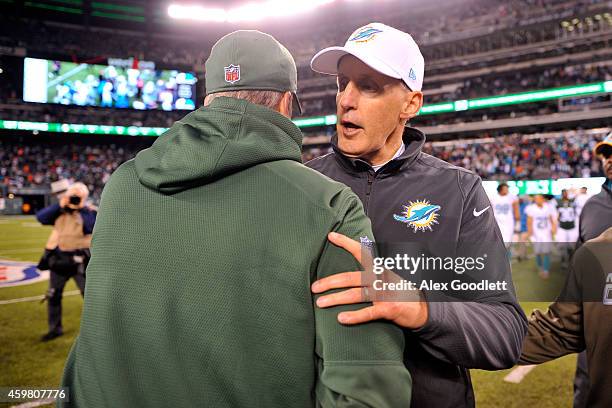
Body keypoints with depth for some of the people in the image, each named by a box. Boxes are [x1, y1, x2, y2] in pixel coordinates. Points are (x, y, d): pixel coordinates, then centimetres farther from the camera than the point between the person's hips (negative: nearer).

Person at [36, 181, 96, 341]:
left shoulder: (90, 212, -5)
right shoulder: (59, 211, 6)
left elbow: (92, 227, -23)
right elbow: (41, 217, -8)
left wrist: (82, 208, -18)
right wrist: (59, 205, -14)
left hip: (80, 260, -4)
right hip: (59, 258, 4)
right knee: (53, 296, 12)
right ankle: (55, 328, 27)